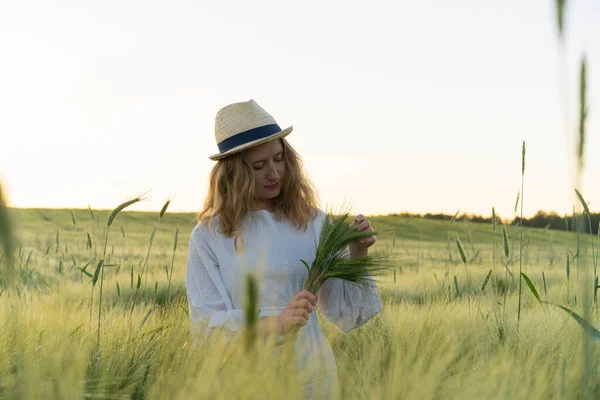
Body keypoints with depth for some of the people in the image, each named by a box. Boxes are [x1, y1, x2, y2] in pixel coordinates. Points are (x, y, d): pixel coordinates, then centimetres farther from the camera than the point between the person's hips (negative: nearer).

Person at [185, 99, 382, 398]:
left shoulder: (313, 224, -1)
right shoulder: (208, 236, -5)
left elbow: (344, 316, 1)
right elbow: (204, 325, -12)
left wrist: (357, 256, -14)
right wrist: (277, 323, -25)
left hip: (307, 368, 1)